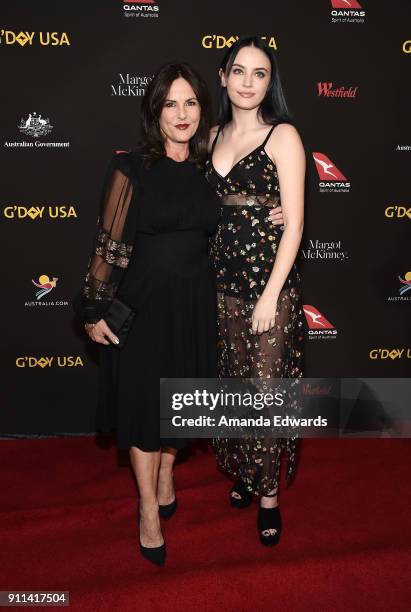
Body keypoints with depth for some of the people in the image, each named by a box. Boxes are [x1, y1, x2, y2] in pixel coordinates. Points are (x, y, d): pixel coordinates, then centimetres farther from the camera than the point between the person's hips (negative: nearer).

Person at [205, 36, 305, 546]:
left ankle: (268, 493, 19)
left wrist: (271, 294, -15)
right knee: (233, 384, 14)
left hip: (268, 280, -5)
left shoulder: (283, 135, -6)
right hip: (223, 279, 5)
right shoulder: (215, 135, 10)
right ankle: (244, 471, 34)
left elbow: (294, 222, -11)